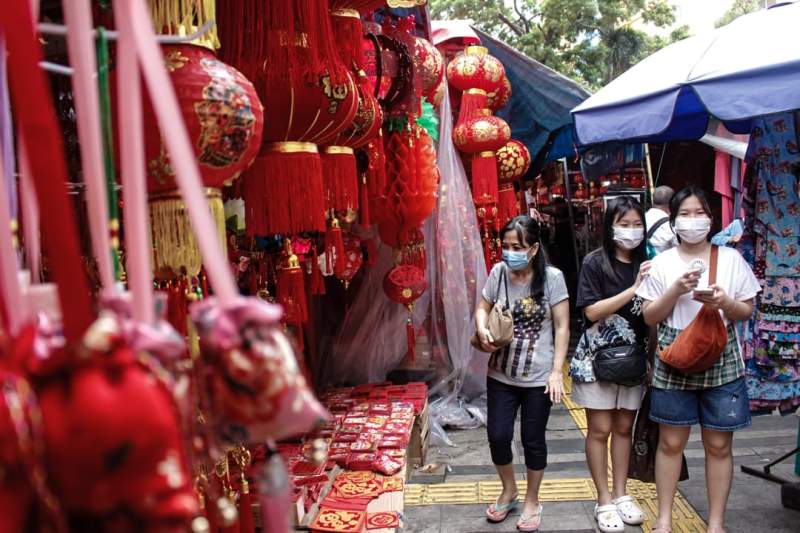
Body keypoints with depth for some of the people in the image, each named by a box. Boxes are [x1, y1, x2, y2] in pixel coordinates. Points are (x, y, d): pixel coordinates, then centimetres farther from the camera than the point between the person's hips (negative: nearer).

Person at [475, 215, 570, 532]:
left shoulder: (552, 277, -12)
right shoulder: (498, 272, -5)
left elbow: (562, 327, -8)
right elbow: (482, 308, 9)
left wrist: (557, 371, -12)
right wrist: (482, 329, -14)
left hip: (538, 377, -2)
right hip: (501, 375, 3)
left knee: (533, 440, 9)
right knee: (497, 435, 5)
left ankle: (532, 501, 32)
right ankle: (508, 491, 33)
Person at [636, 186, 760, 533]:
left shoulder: (731, 259, 2)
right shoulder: (663, 262, 0)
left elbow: (746, 312, 5)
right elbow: (649, 317, -1)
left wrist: (725, 303, -16)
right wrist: (676, 290, -16)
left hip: (722, 364, 1)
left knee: (719, 445, 7)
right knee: (671, 443, 8)